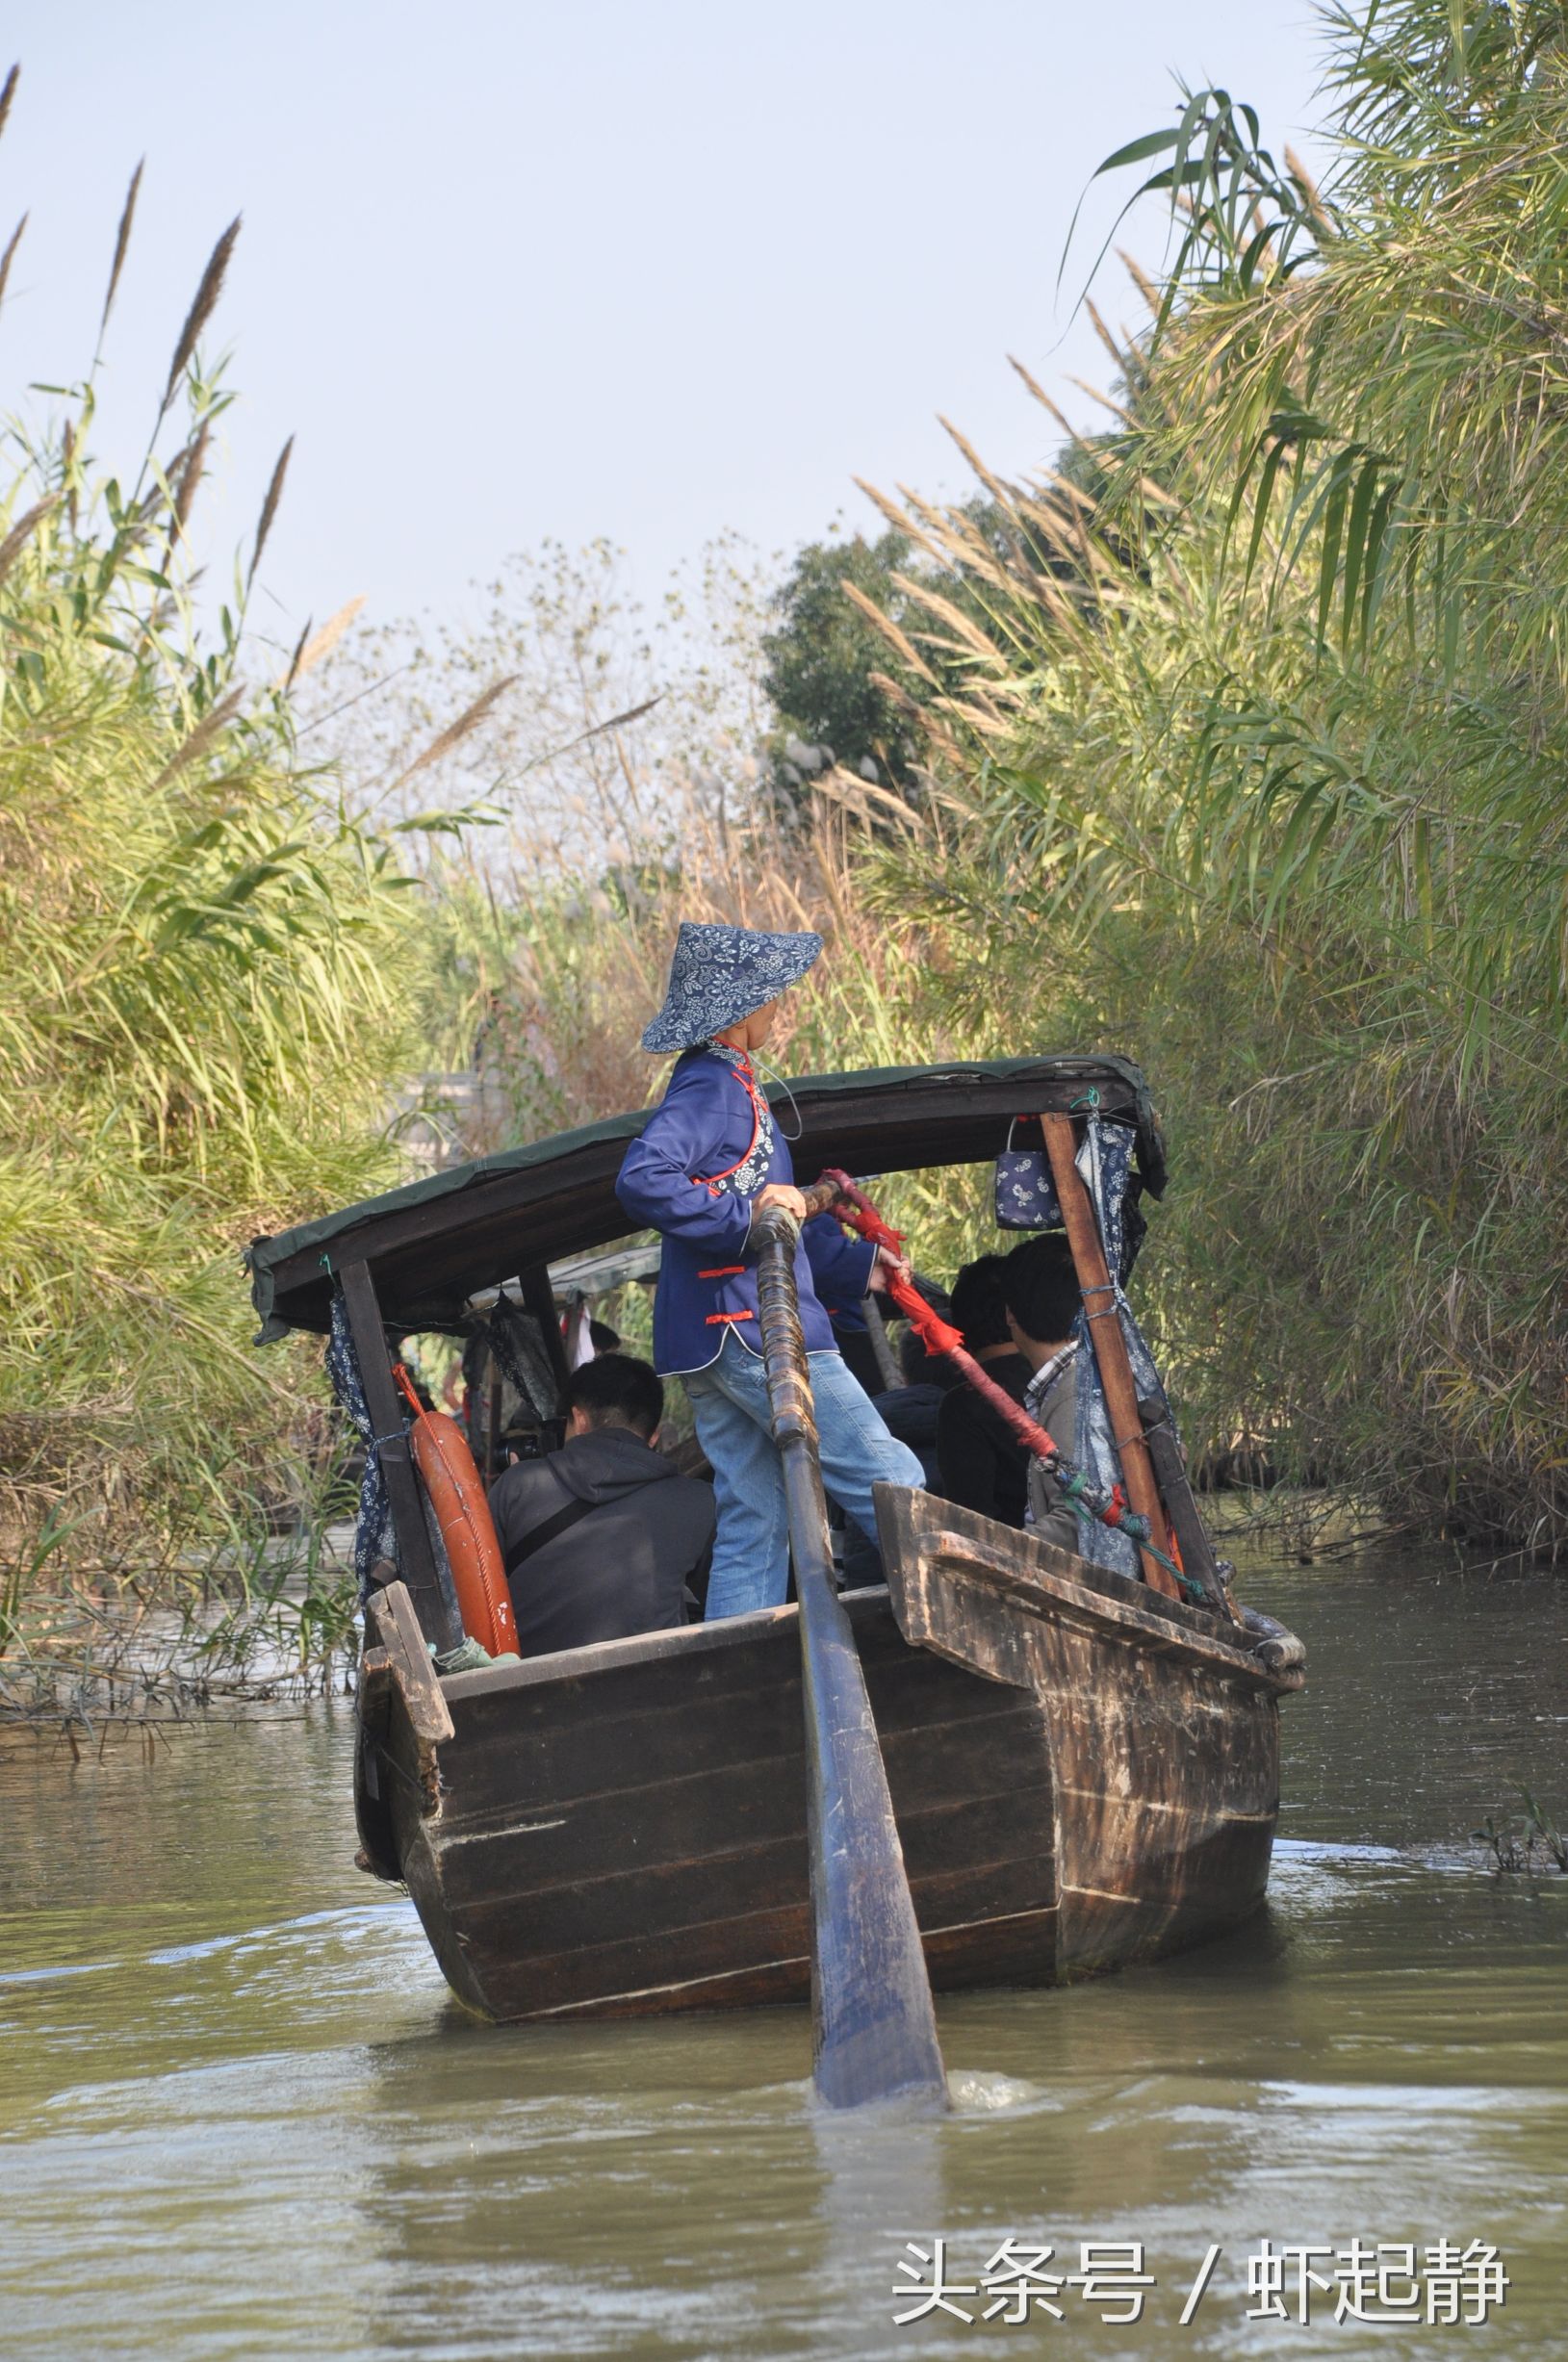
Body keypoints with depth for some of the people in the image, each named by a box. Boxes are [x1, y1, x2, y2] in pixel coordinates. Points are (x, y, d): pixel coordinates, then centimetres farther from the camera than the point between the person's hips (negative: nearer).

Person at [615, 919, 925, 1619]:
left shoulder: (723, 1086, 23)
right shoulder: (713, 1087, -10)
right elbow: (642, 1180, -27)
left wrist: (855, 1265, 26)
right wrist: (746, 1214, -24)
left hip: (720, 1343, 10)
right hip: (750, 1326, -10)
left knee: (753, 1526, 6)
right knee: (890, 1481, -8)